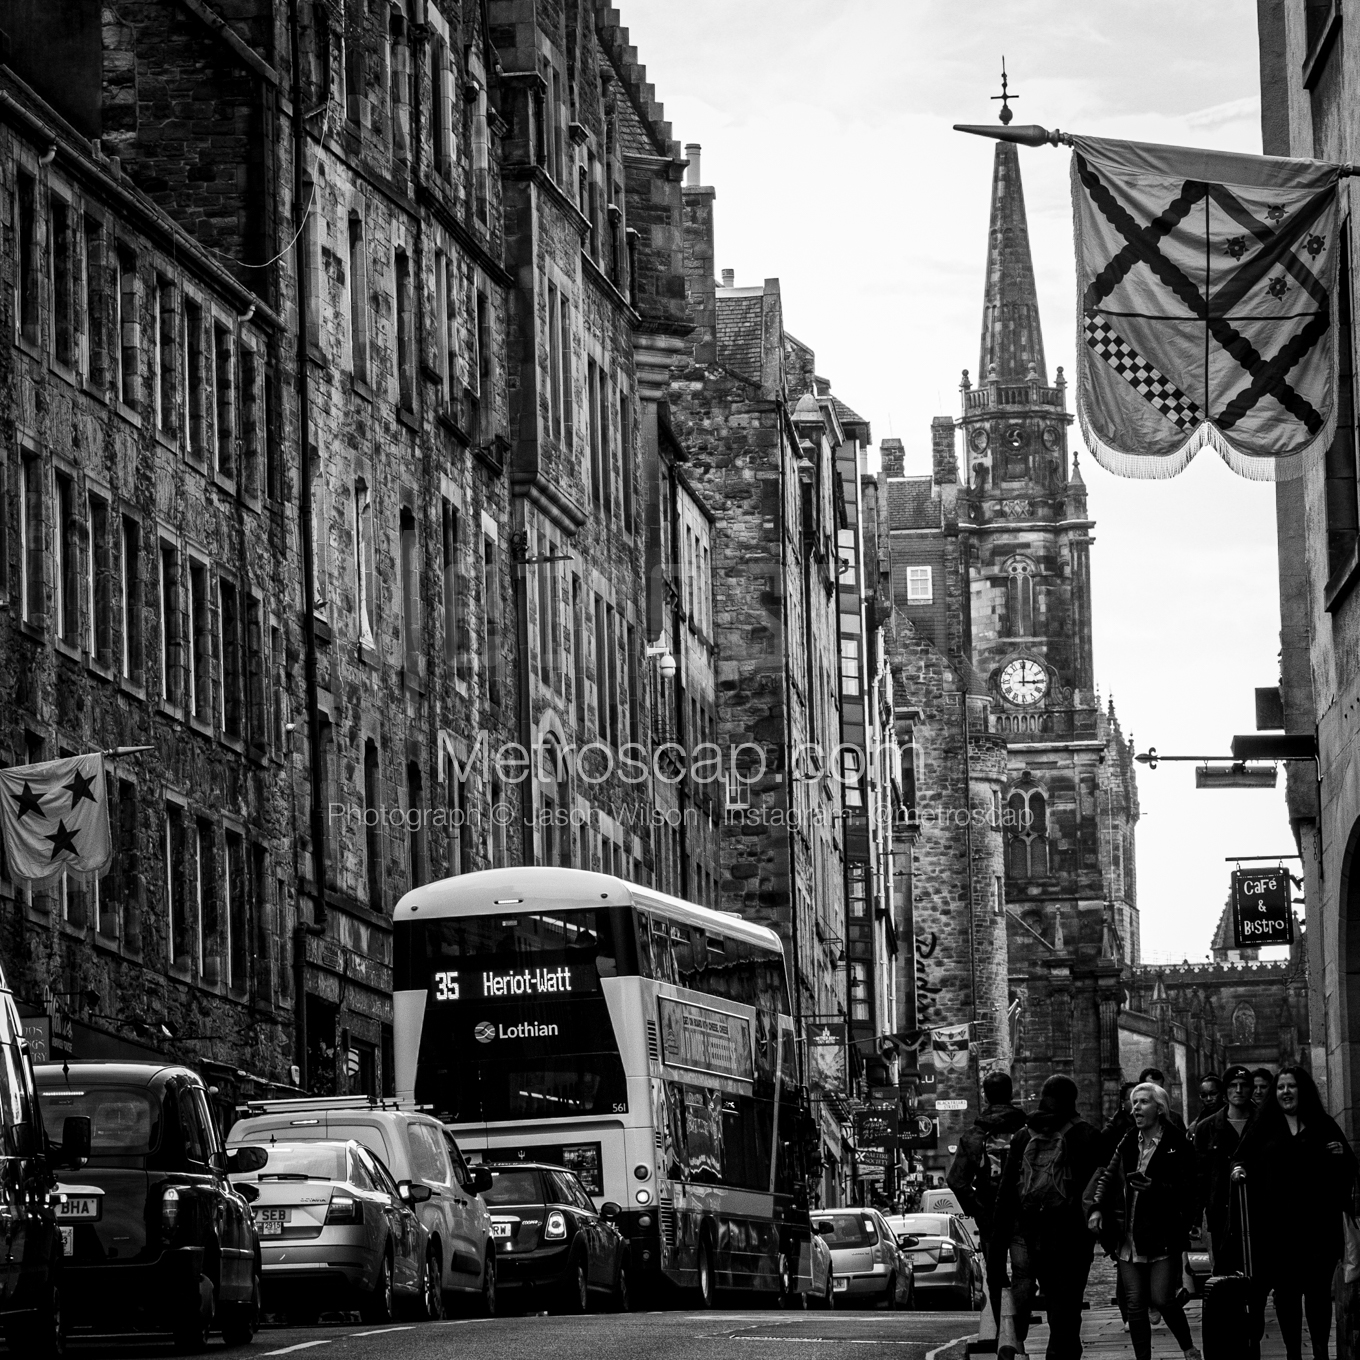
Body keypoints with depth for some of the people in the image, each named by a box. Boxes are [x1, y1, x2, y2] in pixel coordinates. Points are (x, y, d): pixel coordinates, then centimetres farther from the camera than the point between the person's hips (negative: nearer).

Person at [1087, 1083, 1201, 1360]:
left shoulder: (1177, 1145, -5)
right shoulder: (1128, 1143, 12)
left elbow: (1186, 1190, -9)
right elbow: (1108, 1177, 14)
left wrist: (1155, 1187, -25)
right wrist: (1097, 1208, -3)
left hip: (1163, 1236, -5)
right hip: (1129, 1238, 5)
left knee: (1163, 1298, -8)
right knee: (1135, 1304, 4)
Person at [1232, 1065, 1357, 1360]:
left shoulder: (1323, 1125, 10)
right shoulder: (1263, 1127, 9)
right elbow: (1243, 1157, 10)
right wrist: (1238, 1169, -12)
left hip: (1317, 1222, 0)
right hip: (1277, 1223, 1)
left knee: (1318, 1288, -3)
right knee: (1286, 1290, 2)